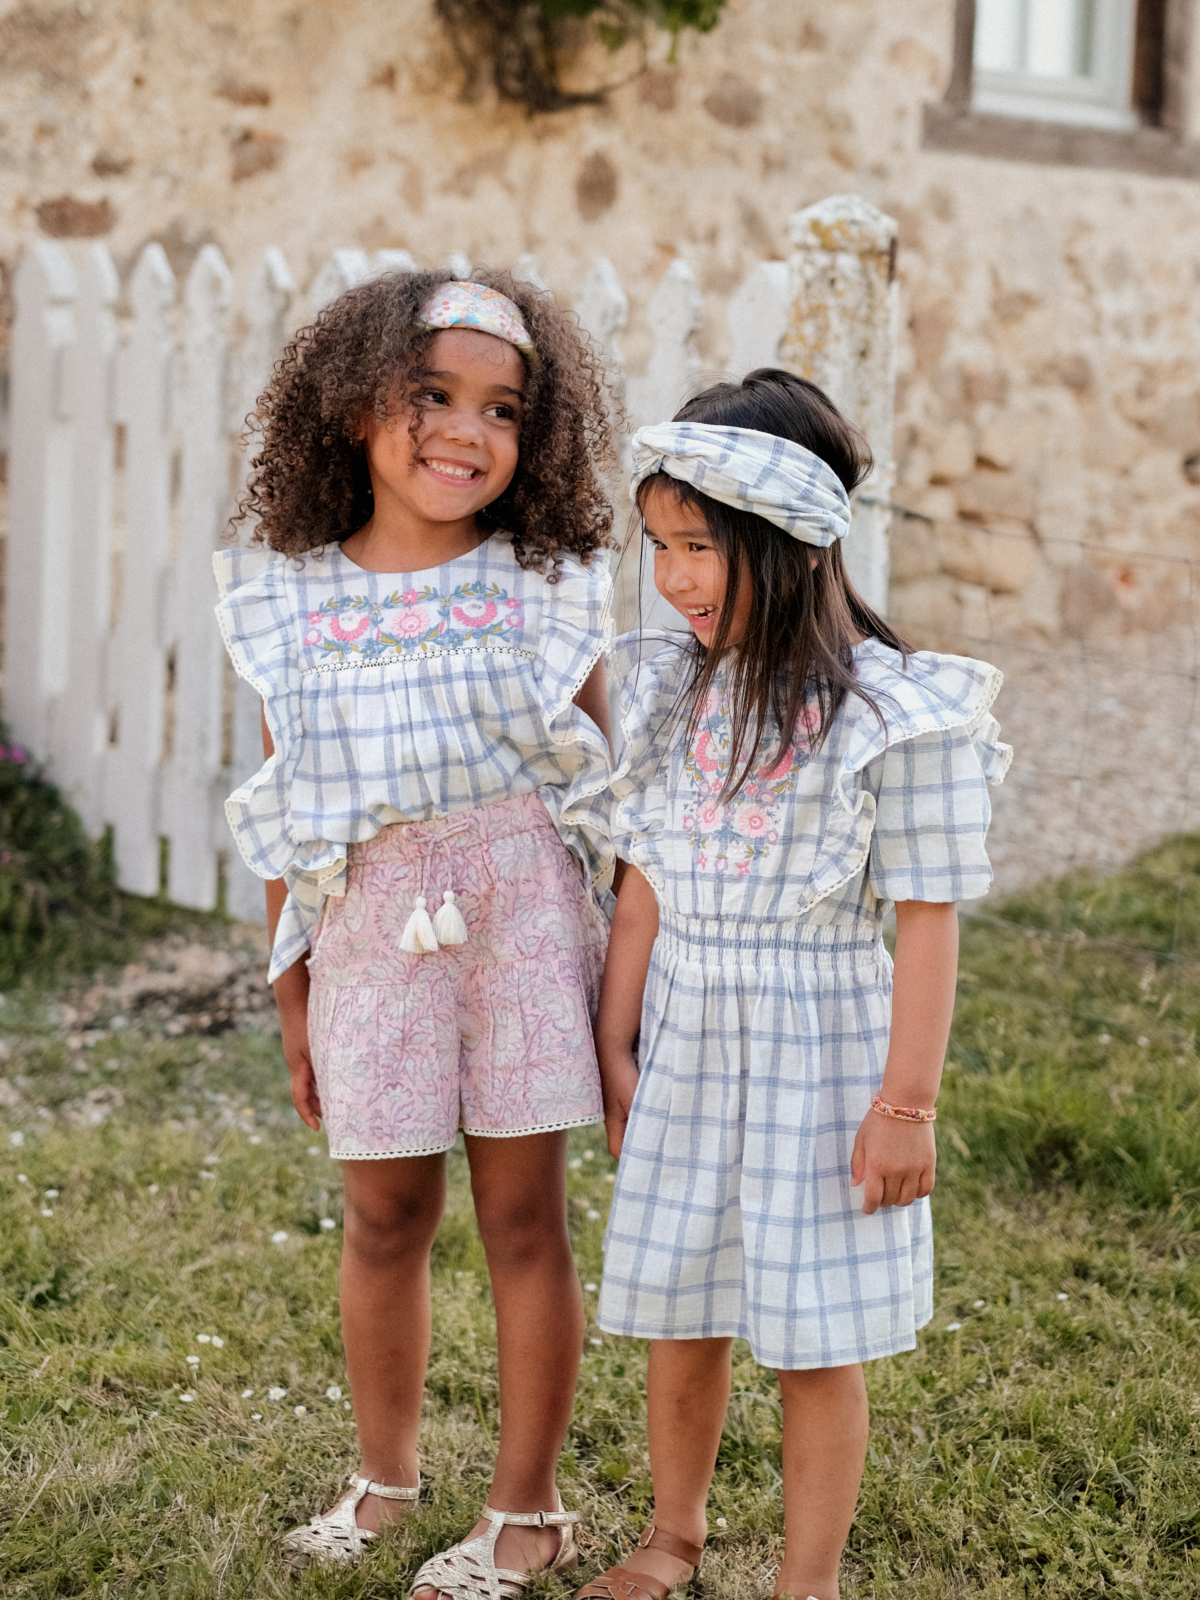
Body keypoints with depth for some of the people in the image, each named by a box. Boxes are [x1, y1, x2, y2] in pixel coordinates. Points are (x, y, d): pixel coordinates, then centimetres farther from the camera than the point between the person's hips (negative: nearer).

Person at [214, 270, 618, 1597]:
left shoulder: (547, 590, -2)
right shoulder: (291, 602, 0)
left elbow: (603, 787, 3)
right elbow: (288, 824, 6)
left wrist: (623, 969, 1)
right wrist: (290, 994, 9)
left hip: (522, 916, -1)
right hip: (373, 929, 1)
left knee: (523, 1215, 5)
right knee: (386, 1216, 11)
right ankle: (384, 1475, 33)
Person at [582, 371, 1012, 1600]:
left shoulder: (894, 710, -15)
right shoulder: (670, 690, 1)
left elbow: (928, 919, -12)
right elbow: (644, 888, 7)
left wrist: (907, 1103, -12)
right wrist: (616, 1053, 7)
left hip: (817, 1044, -5)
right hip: (685, 1036, 5)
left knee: (815, 1335, 5)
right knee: (676, 1312, 16)